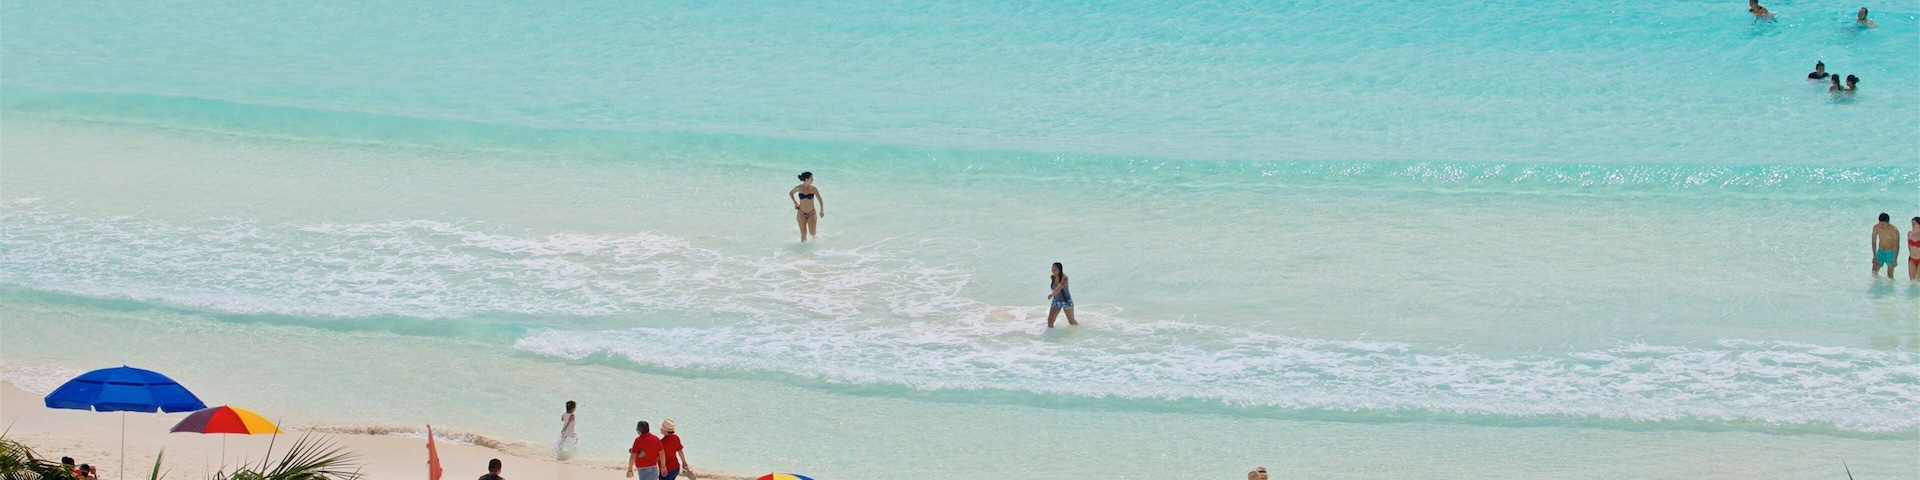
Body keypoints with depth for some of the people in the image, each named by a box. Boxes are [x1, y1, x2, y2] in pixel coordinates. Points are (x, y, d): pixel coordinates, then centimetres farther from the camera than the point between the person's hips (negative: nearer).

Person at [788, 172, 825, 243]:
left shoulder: (813, 189, -9)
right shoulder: (799, 188, -7)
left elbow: (820, 199, -6)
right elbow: (790, 193, 12)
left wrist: (822, 210, -18)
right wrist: (795, 202, 1)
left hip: (812, 213, 0)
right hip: (801, 213, 0)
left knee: (812, 233, -7)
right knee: (803, 233, 0)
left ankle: (815, 234, 28)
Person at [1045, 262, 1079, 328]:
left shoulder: (1064, 278, -27)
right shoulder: (1052, 278, -8)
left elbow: (1060, 287, -45)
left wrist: (1052, 294, -61)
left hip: (1066, 301, -5)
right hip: (1056, 301, 5)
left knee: (1072, 322, 10)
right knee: (1050, 321, -6)